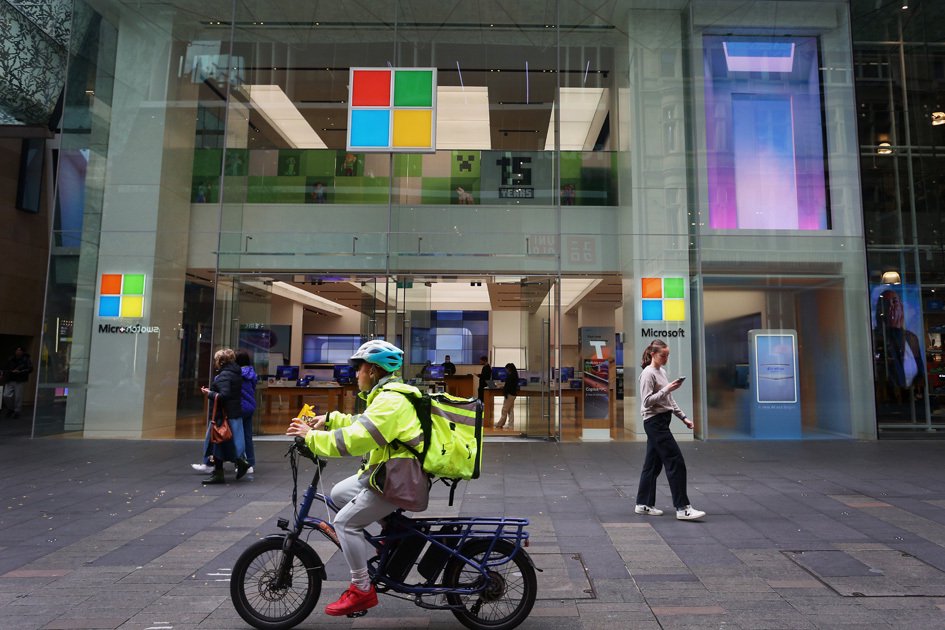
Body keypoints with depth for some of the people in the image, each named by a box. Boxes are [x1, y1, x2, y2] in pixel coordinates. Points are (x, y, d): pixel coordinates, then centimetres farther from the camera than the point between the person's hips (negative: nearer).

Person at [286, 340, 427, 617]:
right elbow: (362, 424, 24)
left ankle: (362, 590, 3)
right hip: (385, 471, 11)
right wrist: (330, 419, 16)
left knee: (345, 521, -8)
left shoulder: (390, 401, -21)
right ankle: (372, 554, 21)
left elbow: (355, 439, -28)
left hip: (397, 479, -11)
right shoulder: (387, 395, 13)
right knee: (339, 494, 16)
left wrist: (311, 436, -18)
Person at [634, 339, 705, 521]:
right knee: (676, 462, -9)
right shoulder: (648, 374, -12)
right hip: (655, 422, -9)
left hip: (661, 422, 9)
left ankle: (644, 504, 18)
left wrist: (683, 417, 14)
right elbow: (647, 401, -17)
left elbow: (669, 400, 20)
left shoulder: (662, 371, 15)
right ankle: (682, 508, -6)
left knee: (653, 464, 11)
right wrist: (667, 389, -22)